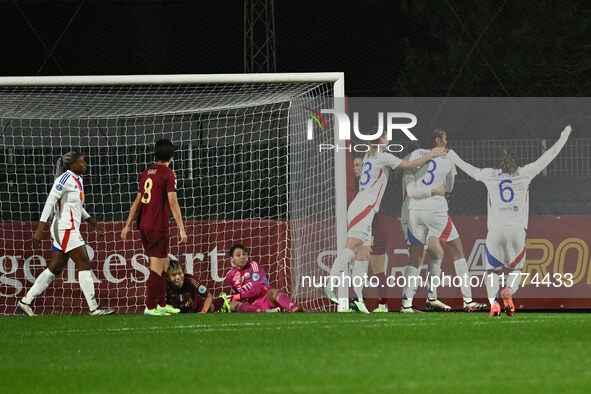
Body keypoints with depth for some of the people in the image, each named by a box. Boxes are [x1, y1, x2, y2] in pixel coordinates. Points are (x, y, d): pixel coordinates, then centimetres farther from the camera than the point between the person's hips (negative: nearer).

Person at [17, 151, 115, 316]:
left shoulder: (77, 180, 16)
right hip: (66, 229, -10)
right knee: (84, 264, -8)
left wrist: (93, 223, 24)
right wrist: (40, 230, -24)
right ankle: (94, 308, -7)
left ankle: (26, 301, 12)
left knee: (55, 268, 10)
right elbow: (49, 203, -18)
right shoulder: (65, 179, -13)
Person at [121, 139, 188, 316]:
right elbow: (173, 202, -15)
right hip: (158, 226, -8)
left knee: (163, 264, 17)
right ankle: (150, 307, -7)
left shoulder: (146, 173, 13)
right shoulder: (168, 174, -9)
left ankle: (161, 304, 21)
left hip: (144, 225, 8)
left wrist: (128, 225, 19)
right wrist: (181, 228, -16)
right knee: (157, 267, -5)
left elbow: (138, 201, 16)